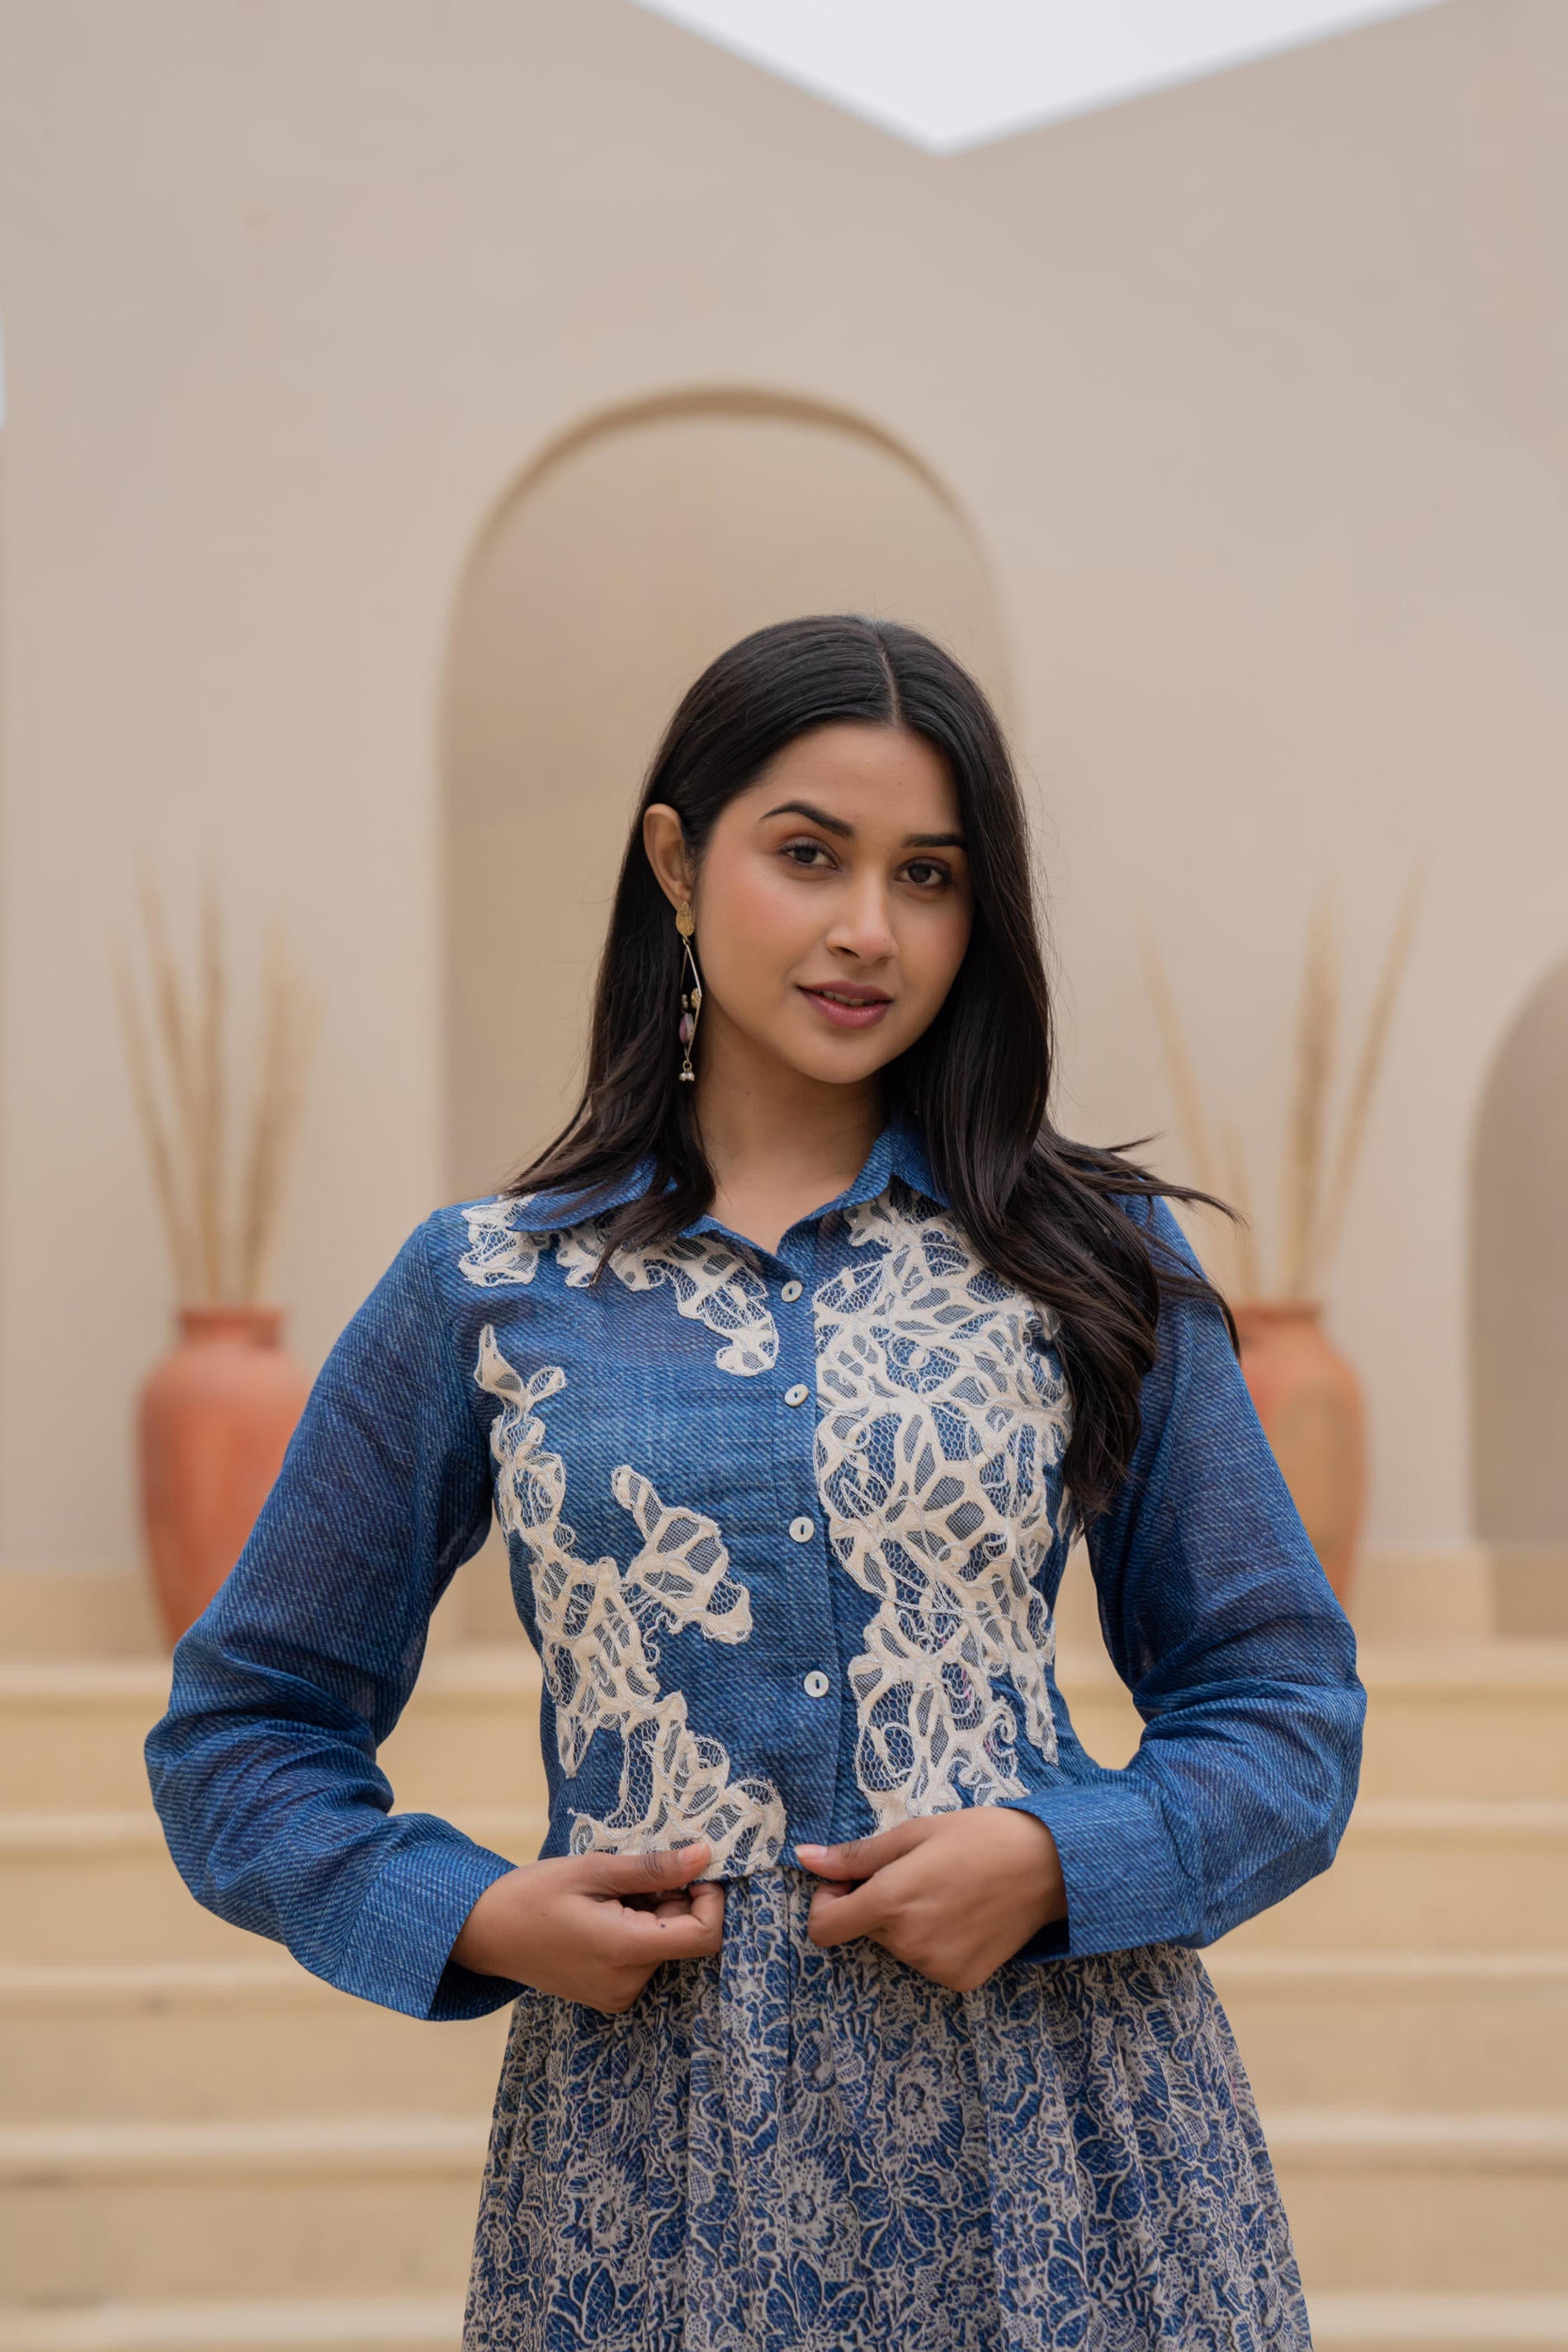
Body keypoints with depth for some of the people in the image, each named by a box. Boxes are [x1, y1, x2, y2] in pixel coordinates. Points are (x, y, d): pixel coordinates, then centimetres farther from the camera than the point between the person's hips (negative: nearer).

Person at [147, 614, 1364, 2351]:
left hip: (1050, 2133, 0)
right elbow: (242, 1733, 10)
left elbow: (1283, 1704, 6)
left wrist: (1057, 1861, -11)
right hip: (657, 2132, 0)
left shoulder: (1091, 1258, 4)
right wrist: (475, 1918, -6)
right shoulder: (486, 1293, 4)